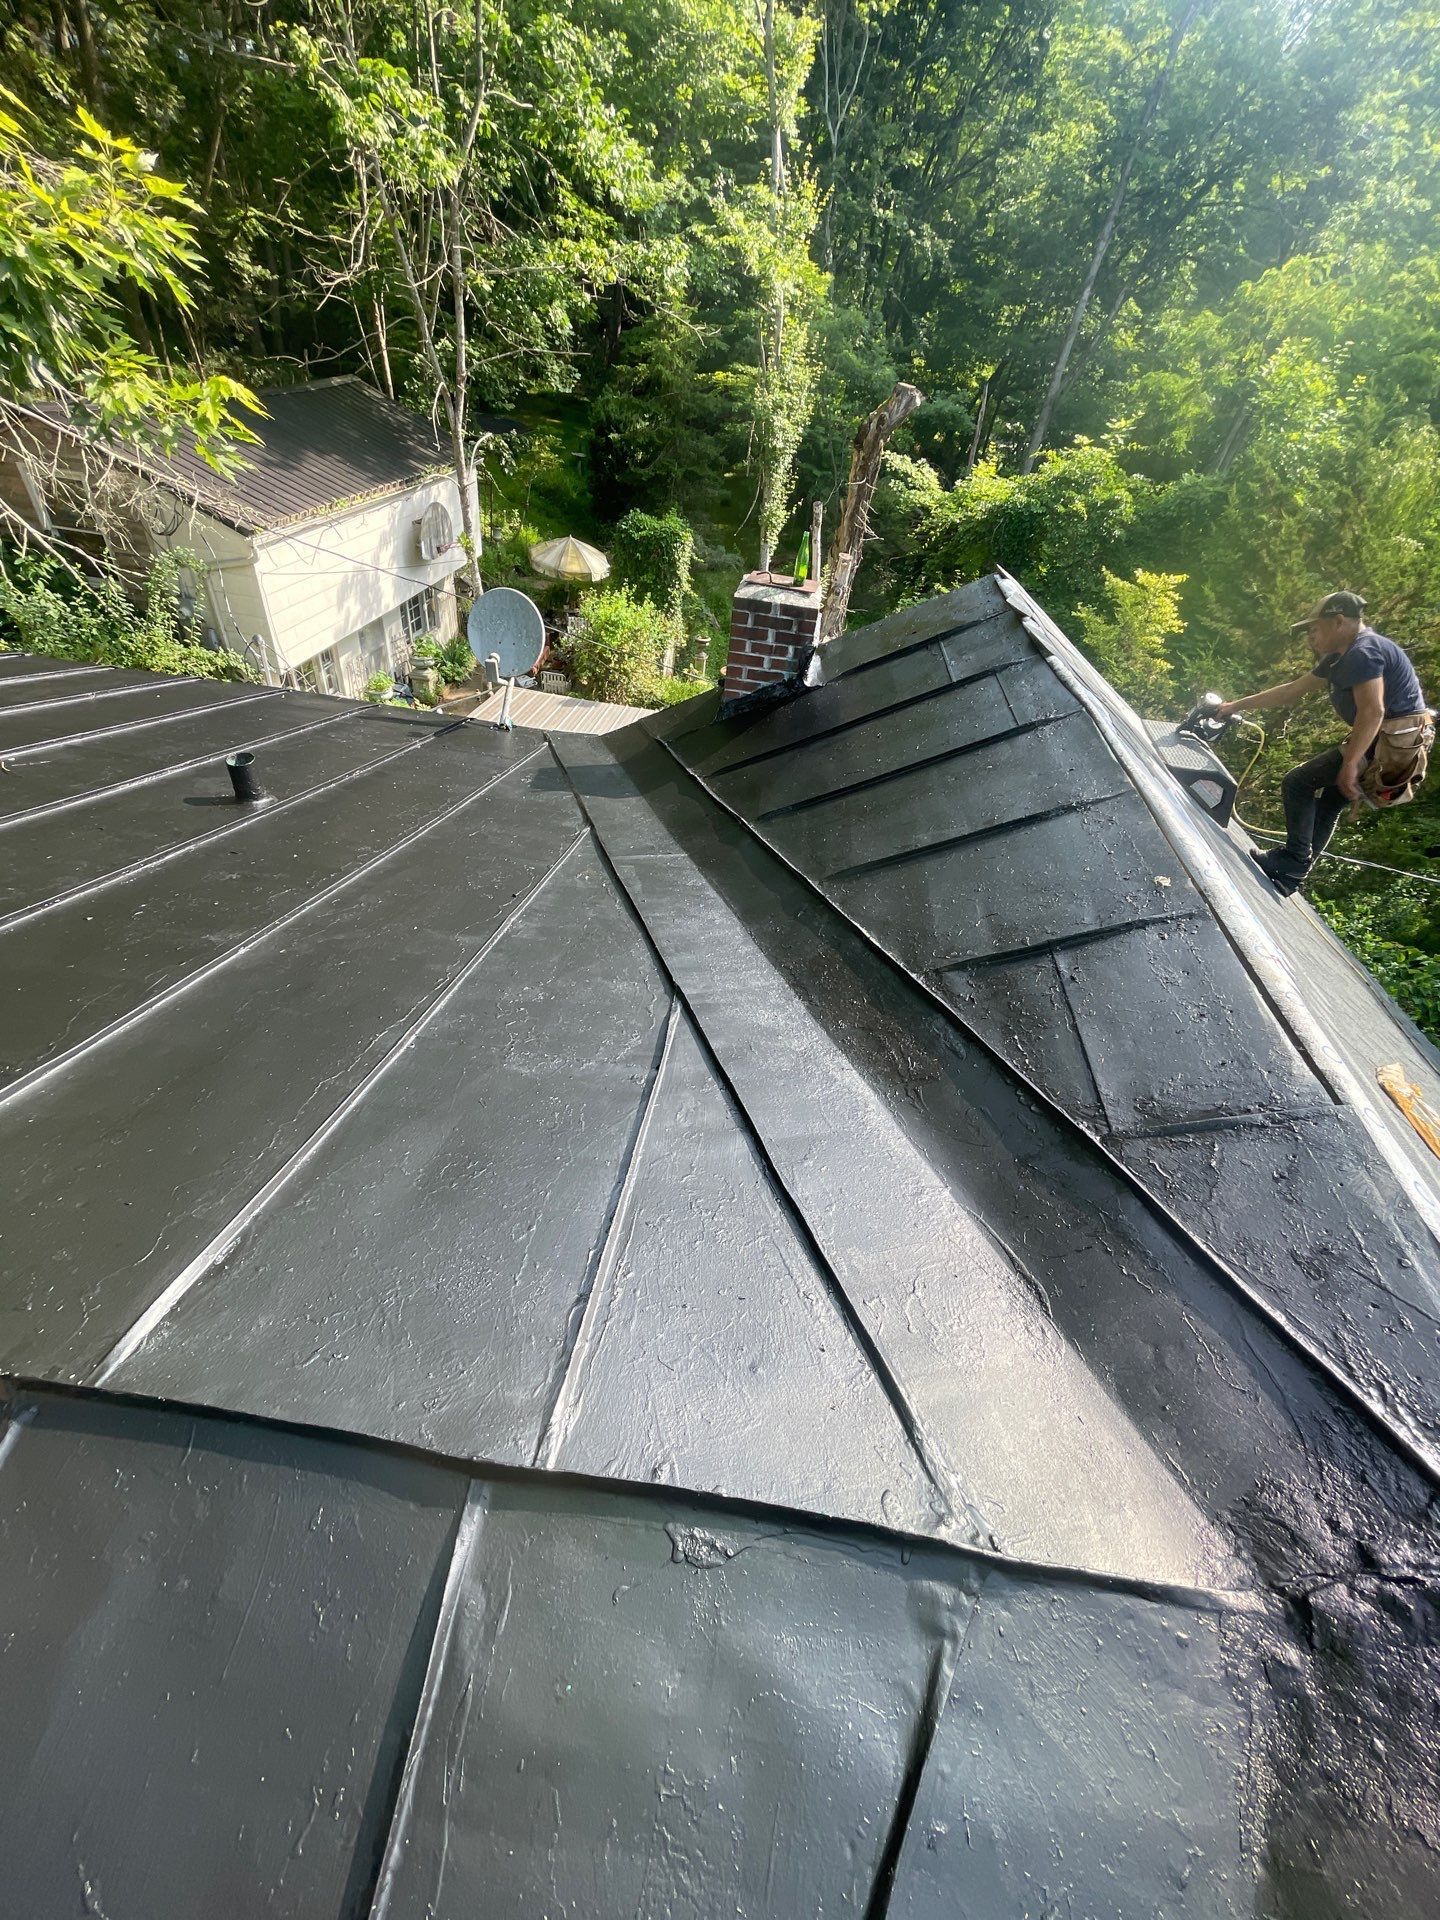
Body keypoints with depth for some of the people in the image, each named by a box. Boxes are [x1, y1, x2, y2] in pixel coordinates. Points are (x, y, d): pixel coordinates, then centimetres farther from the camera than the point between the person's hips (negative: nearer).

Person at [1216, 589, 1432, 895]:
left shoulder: (1363, 653, -17)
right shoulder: (1340, 659, 14)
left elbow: (1372, 712, -26)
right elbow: (1292, 691, 20)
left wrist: (1349, 764, -26)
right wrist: (1235, 706, 20)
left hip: (1396, 739, -10)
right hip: (1385, 737, 10)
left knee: (1299, 782, -8)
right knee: (1329, 799, 16)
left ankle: (1293, 864, -3)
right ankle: (1287, 873, 22)